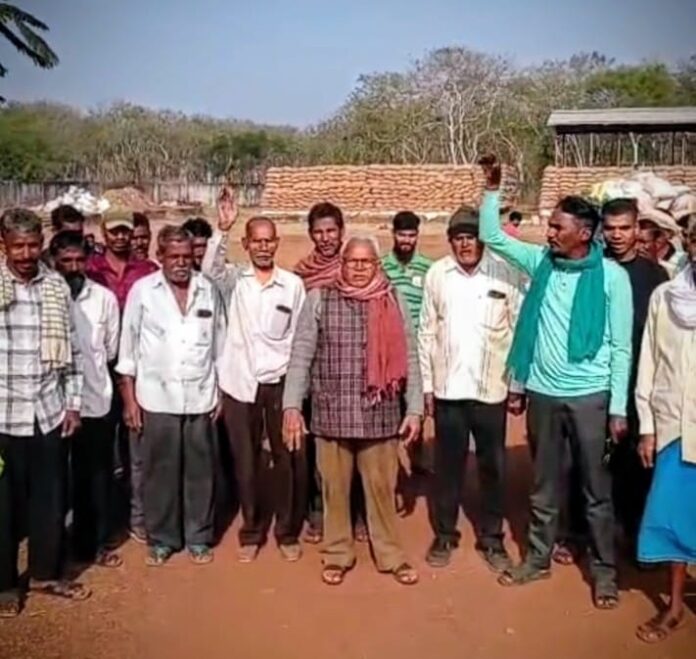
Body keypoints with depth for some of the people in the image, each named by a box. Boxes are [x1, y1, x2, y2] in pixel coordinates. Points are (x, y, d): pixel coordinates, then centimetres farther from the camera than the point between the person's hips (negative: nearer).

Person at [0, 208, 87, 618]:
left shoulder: (57, 286, 2)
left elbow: (71, 350, 7)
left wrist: (73, 404, 6)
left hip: (49, 412, 3)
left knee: (51, 499, 13)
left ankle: (46, 573, 31)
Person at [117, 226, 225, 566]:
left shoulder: (208, 290, 1)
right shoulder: (142, 290, -3)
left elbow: (220, 345, 7)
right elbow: (128, 348, 0)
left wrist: (221, 392, 6)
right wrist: (129, 400, -2)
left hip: (200, 398, 1)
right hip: (156, 398, -1)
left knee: (200, 471, 9)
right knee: (160, 472, 8)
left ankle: (198, 537, 24)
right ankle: (160, 539, 24)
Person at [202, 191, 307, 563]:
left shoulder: (293, 284, 1)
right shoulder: (234, 280, 1)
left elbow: (299, 336, 4)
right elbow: (210, 269, -22)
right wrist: (223, 229, -32)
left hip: (280, 382, 0)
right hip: (240, 383, 0)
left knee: (287, 459, 7)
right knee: (246, 461, 10)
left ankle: (287, 532, 24)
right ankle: (251, 531, 26)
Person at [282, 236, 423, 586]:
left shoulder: (394, 302, 3)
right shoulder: (318, 300, 0)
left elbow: (409, 359, 4)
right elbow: (301, 355, -2)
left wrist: (415, 409, 2)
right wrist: (292, 405, -8)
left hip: (381, 415, 1)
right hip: (331, 415, 0)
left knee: (382, 487, 10)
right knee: (335, 488, 11)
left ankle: (390, 555, 26)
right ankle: (337, 554, 28)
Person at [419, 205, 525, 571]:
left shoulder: (507, 273, -6)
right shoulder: (437, 274, -1)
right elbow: (426, 332, 3)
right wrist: (426, 384, 3)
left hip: (492, 389, -1)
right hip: (448, 389, 1)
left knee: (493, 467, 11)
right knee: (447, 465, 12)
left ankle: (492, 538, 27)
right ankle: (444, 534, 29)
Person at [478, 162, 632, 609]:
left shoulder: (612, 276, -9)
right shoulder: (542, 262, 1)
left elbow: (621, 347, -7)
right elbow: (492, 237, 9)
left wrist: (619, 407, -9)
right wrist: (493, 188, -1)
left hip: (590, 396, -3)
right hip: (542, 393, 4)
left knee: (597, 490, 9)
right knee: (544, 486, 17)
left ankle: (604, 571, 24)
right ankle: (539, 558, 32)